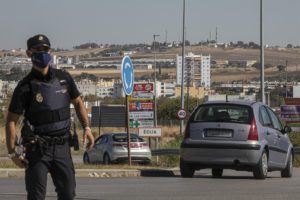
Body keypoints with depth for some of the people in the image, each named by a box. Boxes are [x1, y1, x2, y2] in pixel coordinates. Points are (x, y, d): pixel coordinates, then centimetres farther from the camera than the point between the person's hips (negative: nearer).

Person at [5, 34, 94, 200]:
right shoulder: (26, 87, -8)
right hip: (37, 148, -4)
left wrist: (86, 127, 4)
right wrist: (12, 153, -11)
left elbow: (77, 102, 18)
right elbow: (11, 121, -6)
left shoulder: (63, 78, 5)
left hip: (62, 147, 4)